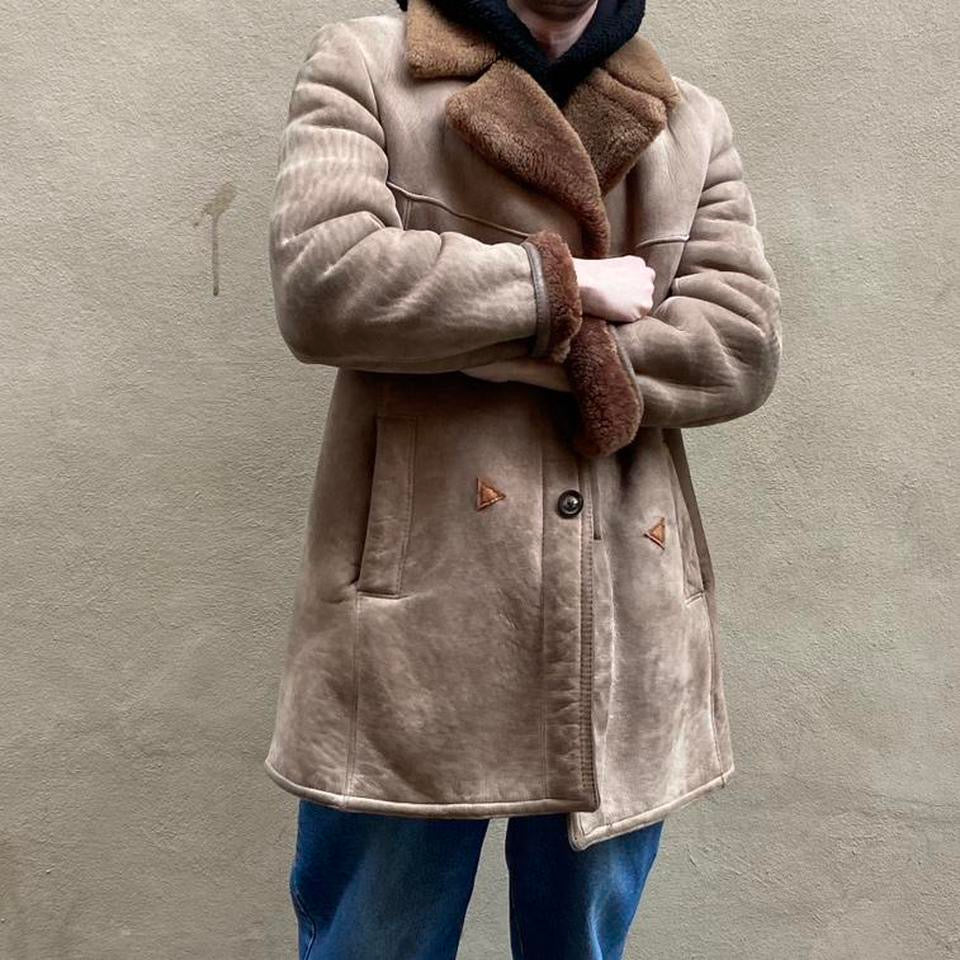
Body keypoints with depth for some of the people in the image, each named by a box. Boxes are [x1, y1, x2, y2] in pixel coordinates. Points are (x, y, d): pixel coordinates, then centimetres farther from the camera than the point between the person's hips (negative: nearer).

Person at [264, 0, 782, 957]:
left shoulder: (696, 125, 14)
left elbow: (740, 347, 0)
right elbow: (322, 284, -12)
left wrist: (490, 337, -9)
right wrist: (570, 285, -6)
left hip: (627, 636, 4)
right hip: (417, 624, -2)